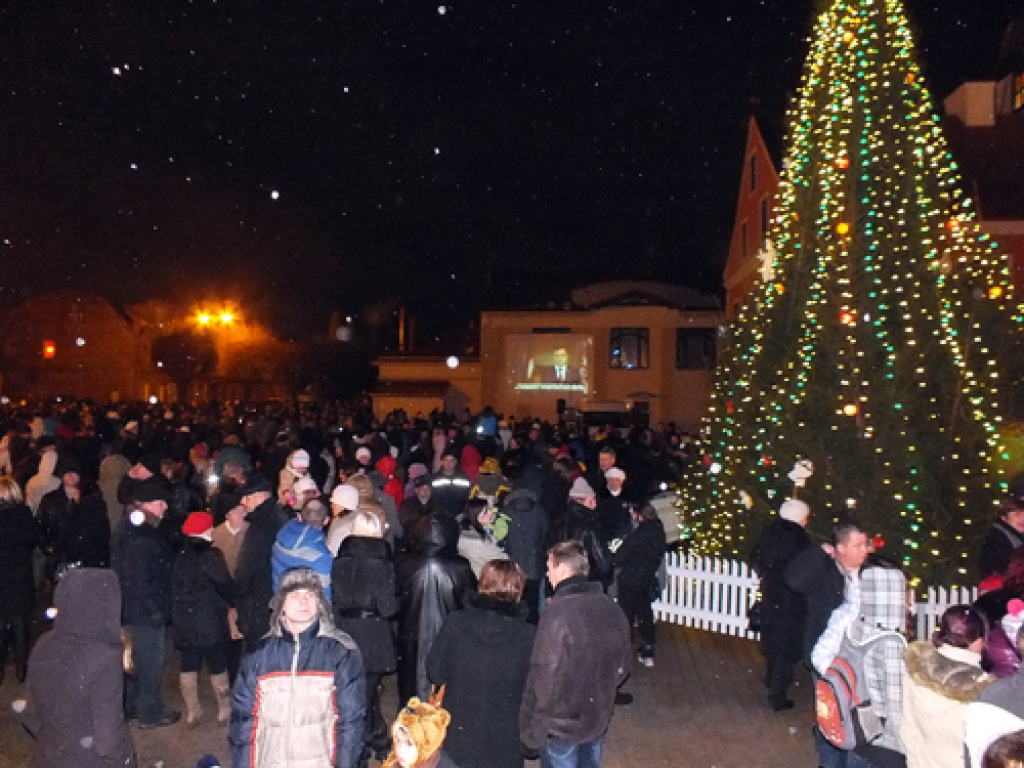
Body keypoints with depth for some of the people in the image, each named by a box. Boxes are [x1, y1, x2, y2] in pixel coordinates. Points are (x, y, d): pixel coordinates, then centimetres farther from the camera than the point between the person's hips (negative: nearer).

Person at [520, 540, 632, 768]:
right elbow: (621, 668, 7)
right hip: (598, 720, 6)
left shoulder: (558, 614, -25)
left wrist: (530, 732, -13)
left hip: (560, 725, -6)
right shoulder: (612, 609, -4)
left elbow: (543, 678, -24)